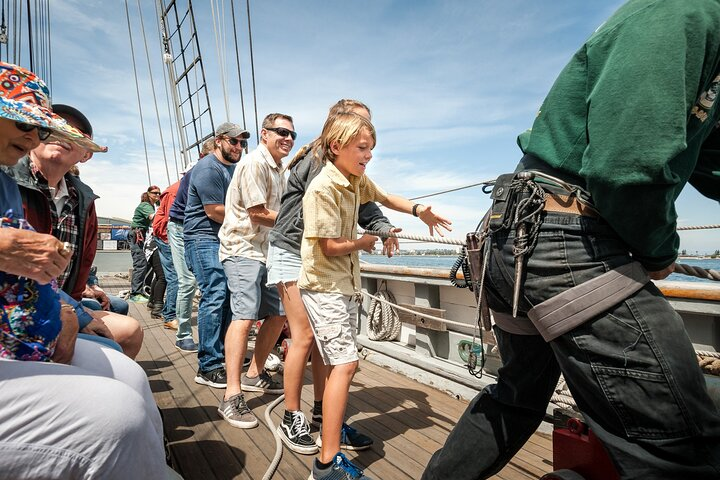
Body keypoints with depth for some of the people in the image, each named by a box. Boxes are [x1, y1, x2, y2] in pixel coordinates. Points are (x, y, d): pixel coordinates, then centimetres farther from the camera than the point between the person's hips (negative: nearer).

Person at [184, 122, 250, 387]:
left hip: (225, 240, 9)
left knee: (227, 296, 9)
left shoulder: (233, 168, 20)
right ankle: (209, 368, -5)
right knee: (214, 296, -12)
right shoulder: (208, 168, -9)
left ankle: (222, 354, 21)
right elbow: (214, 211, -16)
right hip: (204, 238, -9)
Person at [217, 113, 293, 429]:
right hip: (243, 249, -9)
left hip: (266, 251, 9)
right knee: (244, 315, -18)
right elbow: (257, 214, -16)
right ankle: (232, 397, -12)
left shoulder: (279, 170, 19)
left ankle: (254, 374, 26)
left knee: (278, 313, 10)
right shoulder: (254, 163, -10)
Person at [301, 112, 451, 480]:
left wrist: (417, 210, 10)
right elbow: (329, 246, -20)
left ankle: (334, 425, 37)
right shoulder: (323, 188, -19)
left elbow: (382, 197, 25)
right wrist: (363, 242, -3)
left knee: (340, 362, 17)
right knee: (345, 363, -13)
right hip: (323, 286, -9)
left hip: (346, 283, 9)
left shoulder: (357, 179, 7)